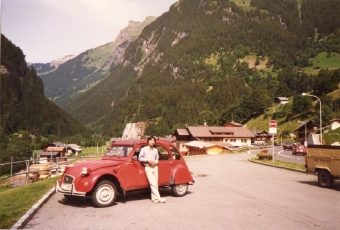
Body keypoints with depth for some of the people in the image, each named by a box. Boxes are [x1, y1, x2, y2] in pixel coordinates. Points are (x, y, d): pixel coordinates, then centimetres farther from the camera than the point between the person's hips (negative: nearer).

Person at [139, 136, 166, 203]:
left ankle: (154, 198, 9)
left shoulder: (155, 150, 12)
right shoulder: (144, 149, 0)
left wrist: (155, 162, -5)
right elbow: (140, 158, -2)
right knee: (152, 183, -10)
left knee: (155, 183, 3)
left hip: (155, 167, 5)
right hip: (148, 168, -5)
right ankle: (158, 198, -11)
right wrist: (147, 160, -13)